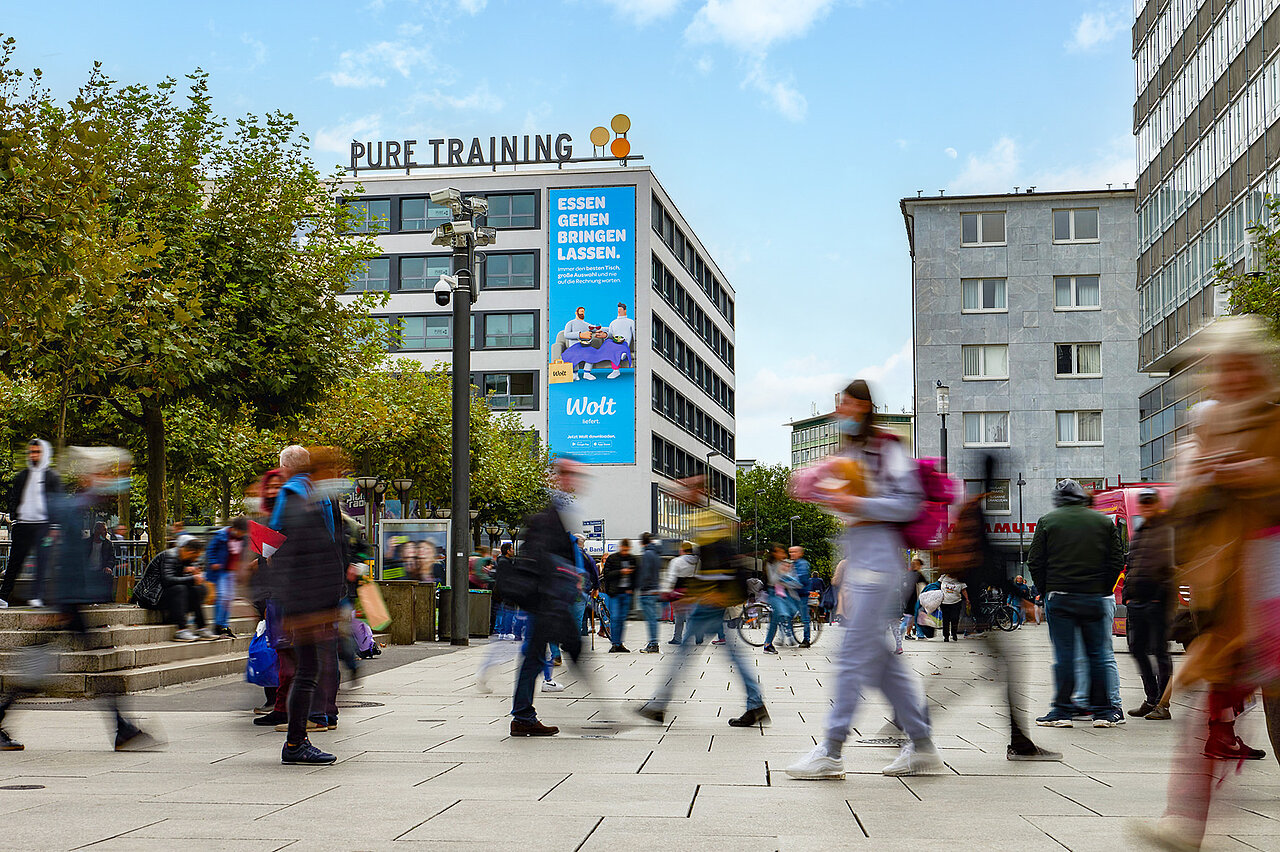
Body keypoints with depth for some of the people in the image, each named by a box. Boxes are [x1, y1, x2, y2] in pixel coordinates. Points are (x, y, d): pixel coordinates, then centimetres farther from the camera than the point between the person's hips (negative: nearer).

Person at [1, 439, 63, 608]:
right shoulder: (22, 476, 16)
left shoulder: (52, 476, 5)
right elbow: (14, 499, 19)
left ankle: (36, 596, -8)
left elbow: (57, 502, 1)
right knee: (14, 561, 4)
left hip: (43, 525, -3)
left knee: (42, 561, -9)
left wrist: (54, 527, -6)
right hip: (22, 524, 3)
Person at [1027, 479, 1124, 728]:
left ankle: (1062, 711, 2)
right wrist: (1103, 589, 14)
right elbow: (1117, 561, 7)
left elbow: (1035, 562, -1)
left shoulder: (1047, 521, 0)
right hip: (1093, 598, 2)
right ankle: (1103, 711, 10)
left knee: (1063, 656, 1)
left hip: (1059, 598, -2)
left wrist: (1045, 590, 9)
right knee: (1096, 654, 8)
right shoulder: (1103, 521, 7)